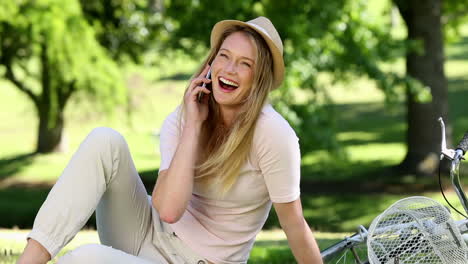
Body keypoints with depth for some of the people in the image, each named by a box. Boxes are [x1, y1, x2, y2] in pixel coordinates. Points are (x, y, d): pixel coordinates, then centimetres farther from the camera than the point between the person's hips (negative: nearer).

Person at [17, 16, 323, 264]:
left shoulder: (273, 133, -16)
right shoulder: (180, 121, -2)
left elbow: (295, 224, -8)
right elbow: (168, 209, -18)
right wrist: (193, 126, -17)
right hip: (150, 234, 5)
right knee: (105, 141, -20)